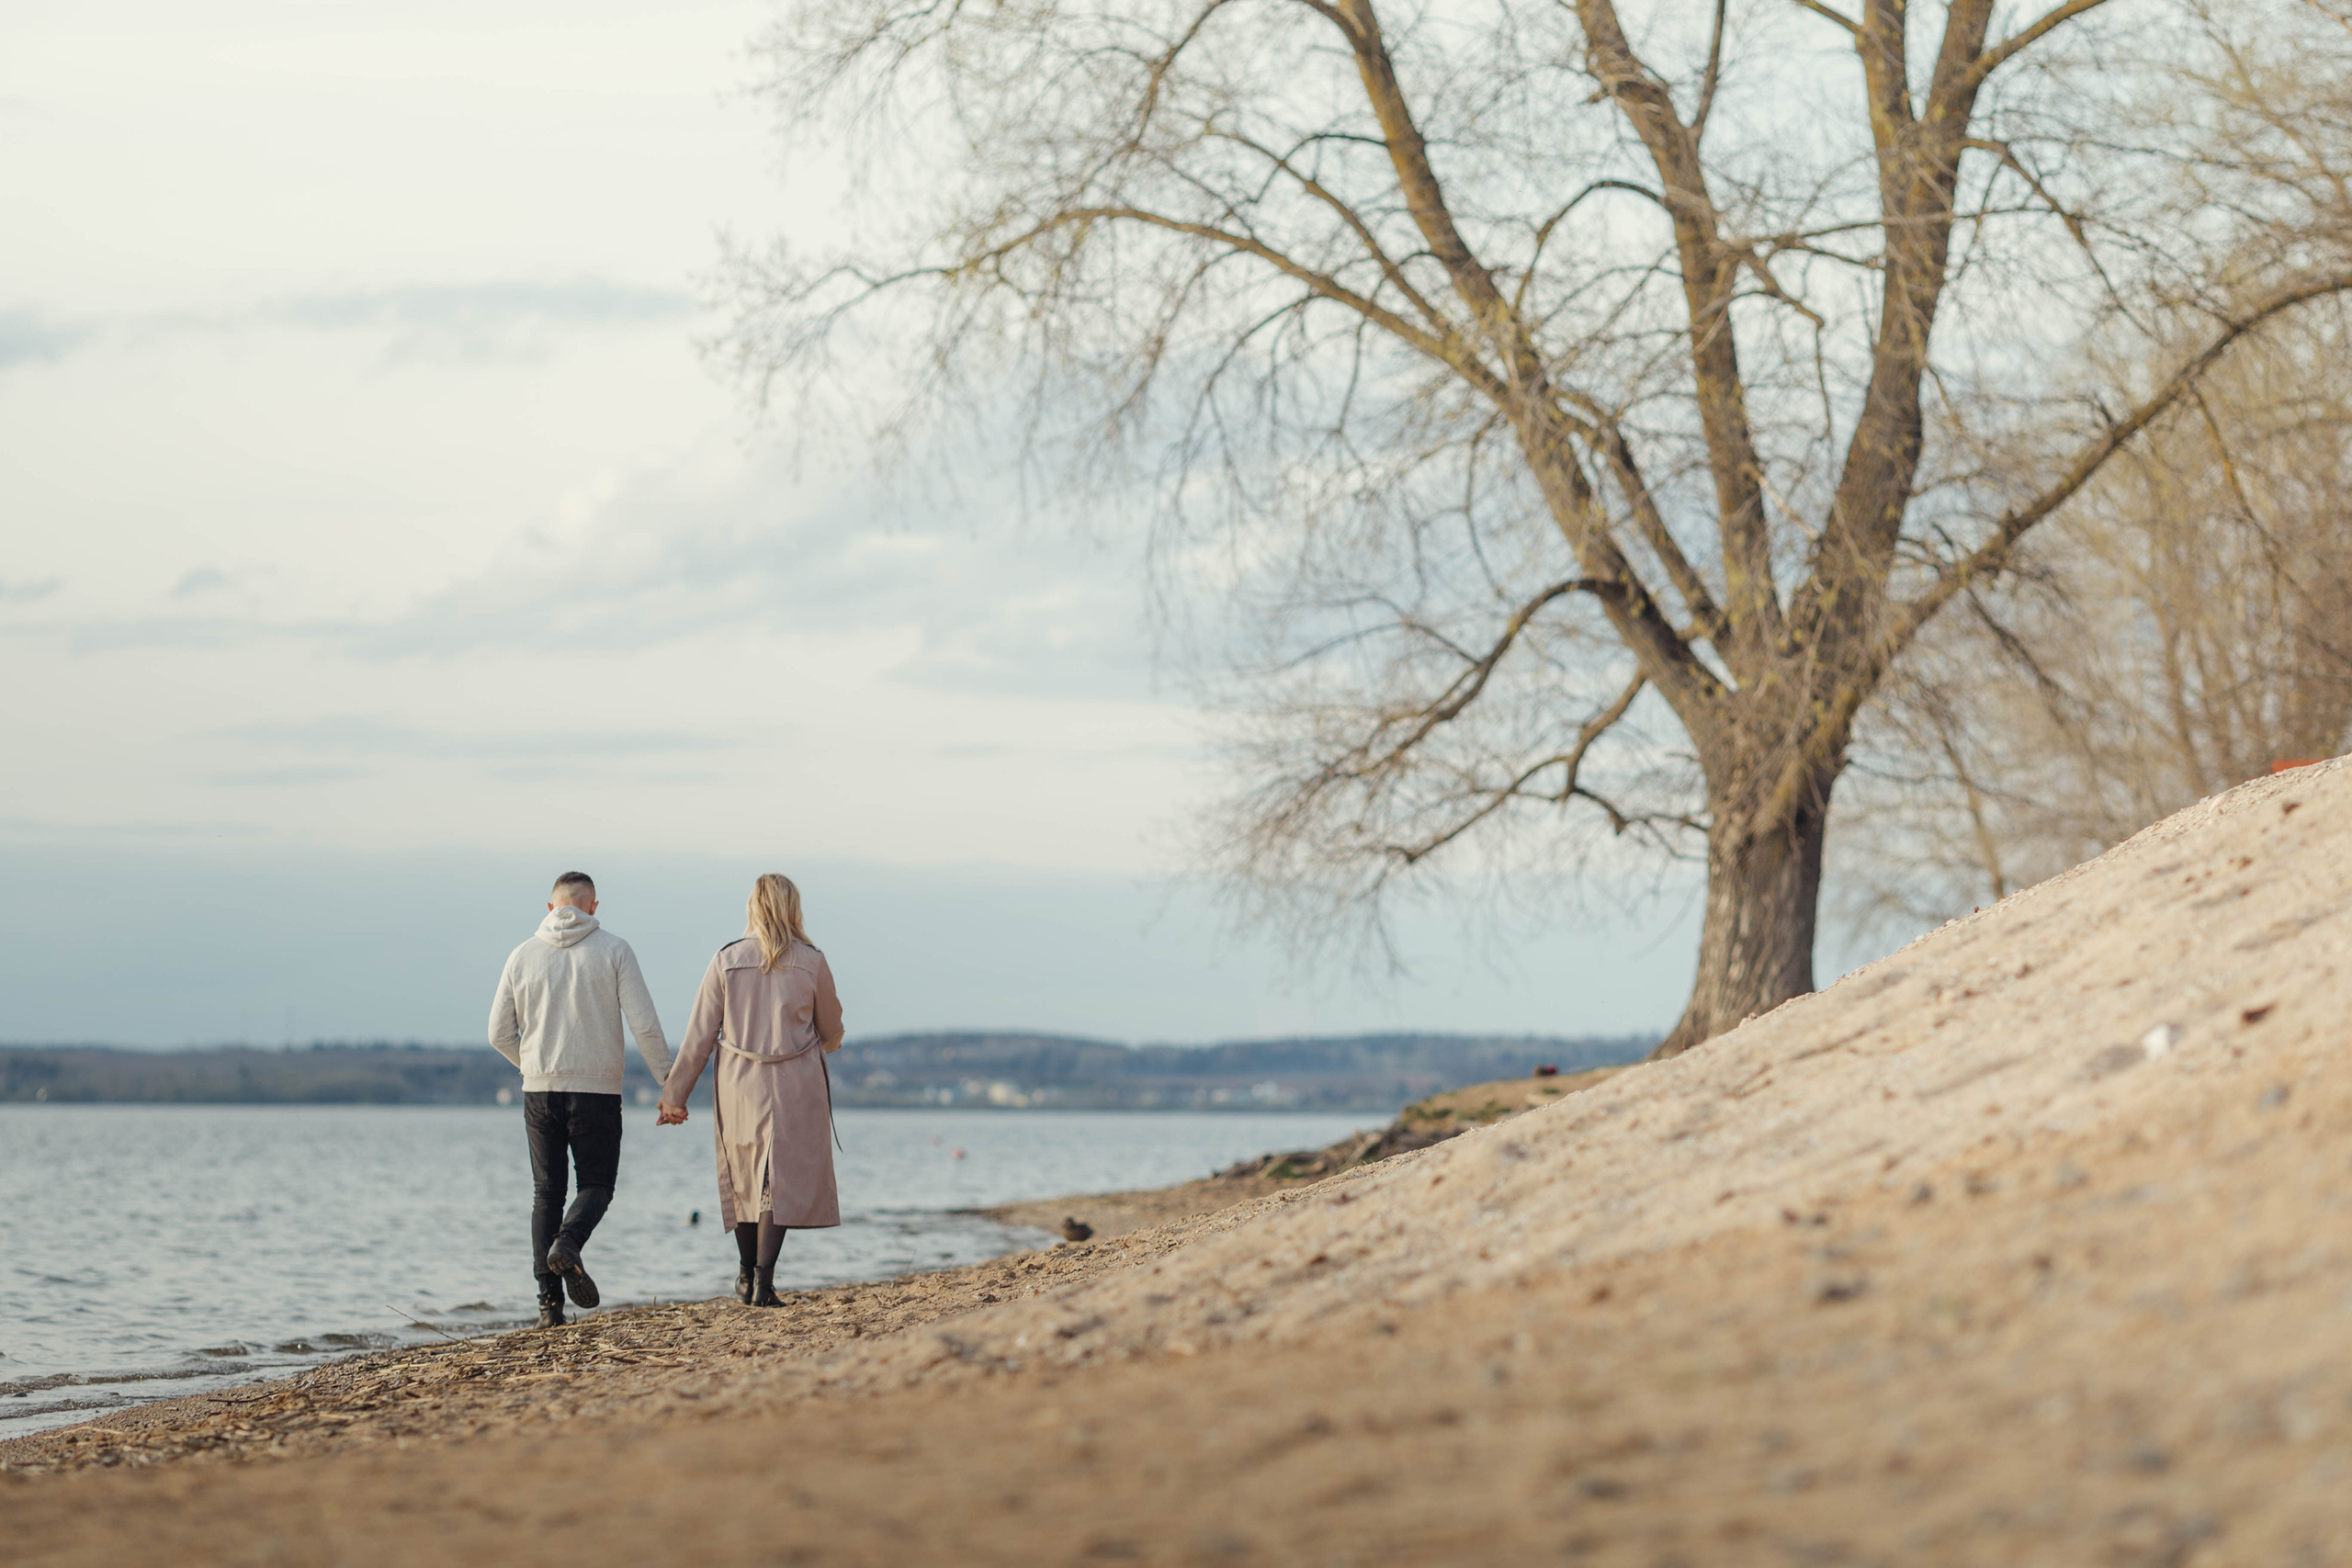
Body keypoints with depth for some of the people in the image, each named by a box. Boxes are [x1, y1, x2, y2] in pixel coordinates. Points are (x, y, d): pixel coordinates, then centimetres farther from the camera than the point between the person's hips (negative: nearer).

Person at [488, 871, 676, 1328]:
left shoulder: (523, 956, 4)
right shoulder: (613, 951, -3)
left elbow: (500, 1034, 7)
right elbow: (644, 1023, -10)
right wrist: (668, 1078, 0)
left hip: (540, 1091, 2)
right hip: (598, 1091, -2)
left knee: (546, 1191, 11)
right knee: (596, 1183, 11)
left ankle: (549, 1300, 1)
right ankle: (568, 1243, -21)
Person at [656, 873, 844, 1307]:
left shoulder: (726, 961, -3)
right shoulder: (812, 963, -4)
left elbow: (700, 1034, -2)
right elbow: (831, 1031, 10)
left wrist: (676, 1093, 5)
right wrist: (826, 1045, 34)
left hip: (739, 1084, 1)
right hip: (795, 1086, -1)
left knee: (745, 1177, 16)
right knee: (780, 1179, 0)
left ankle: (747, 1274, 26)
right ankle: (763, 1280, -11)